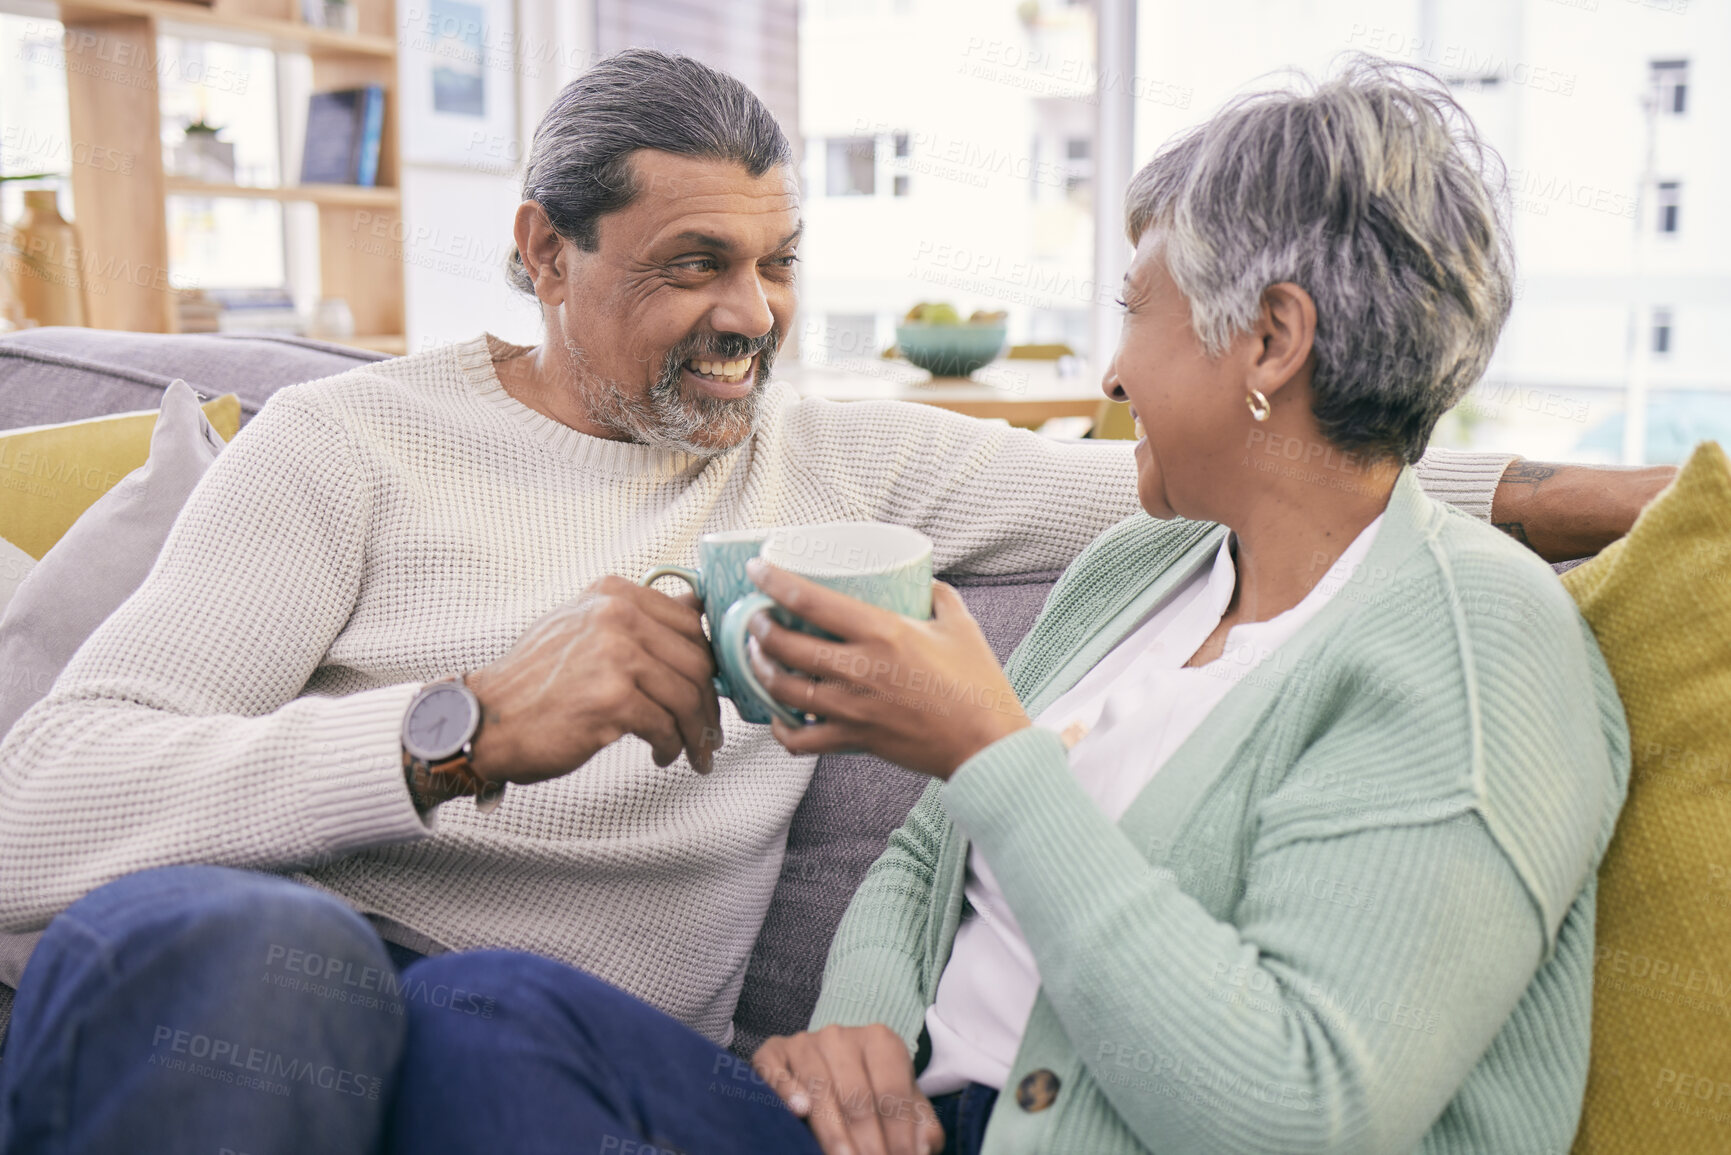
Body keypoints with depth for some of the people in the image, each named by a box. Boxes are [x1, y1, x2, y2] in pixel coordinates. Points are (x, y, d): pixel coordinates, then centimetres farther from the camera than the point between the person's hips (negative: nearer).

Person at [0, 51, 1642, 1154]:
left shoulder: (844, 461, 12)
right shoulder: (350, 443, 1)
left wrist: (1575, 495, -1)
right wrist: (474, 725, -24)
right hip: (268, 1002, 0)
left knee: (495, 1015, -34)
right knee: (236, 937, -35)